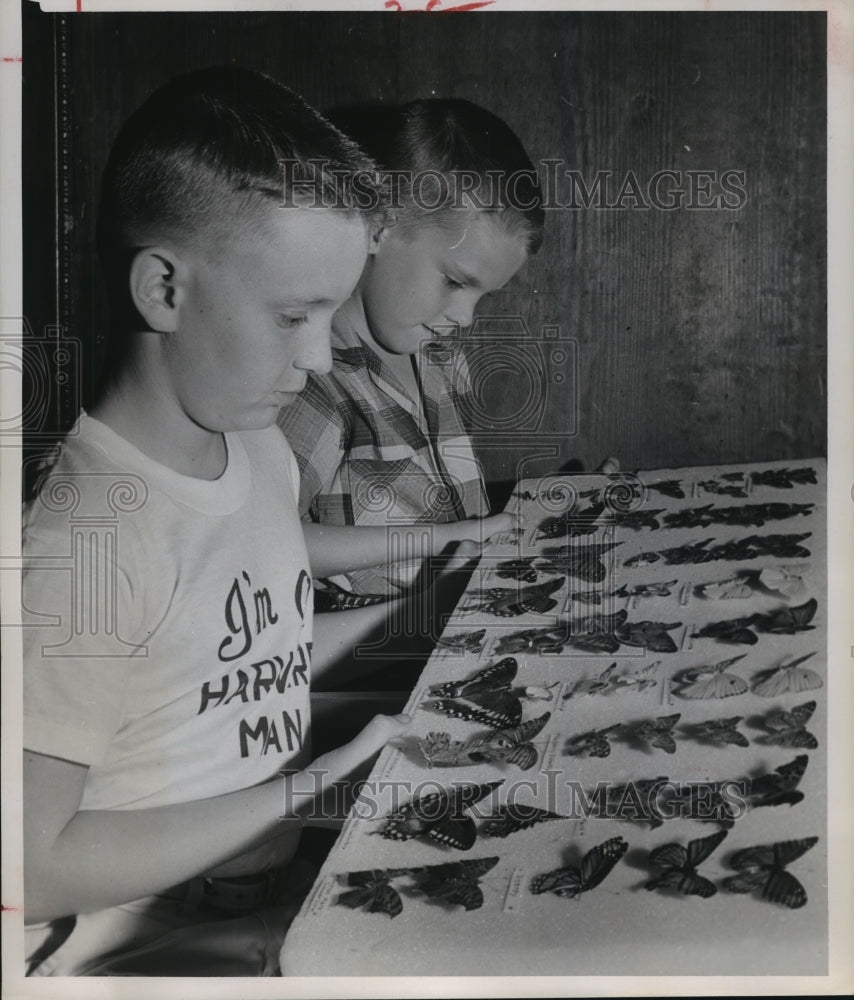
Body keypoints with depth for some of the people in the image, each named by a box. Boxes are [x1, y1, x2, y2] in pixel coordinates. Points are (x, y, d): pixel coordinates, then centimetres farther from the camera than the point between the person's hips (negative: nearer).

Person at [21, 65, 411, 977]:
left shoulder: (262, 452, 5)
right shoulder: (78, 535, -23)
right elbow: (38, 868, -19)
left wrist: (388, 722, 0)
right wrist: (311, 788, -17)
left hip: (275, 901, 8)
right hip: (135, 949, -8)